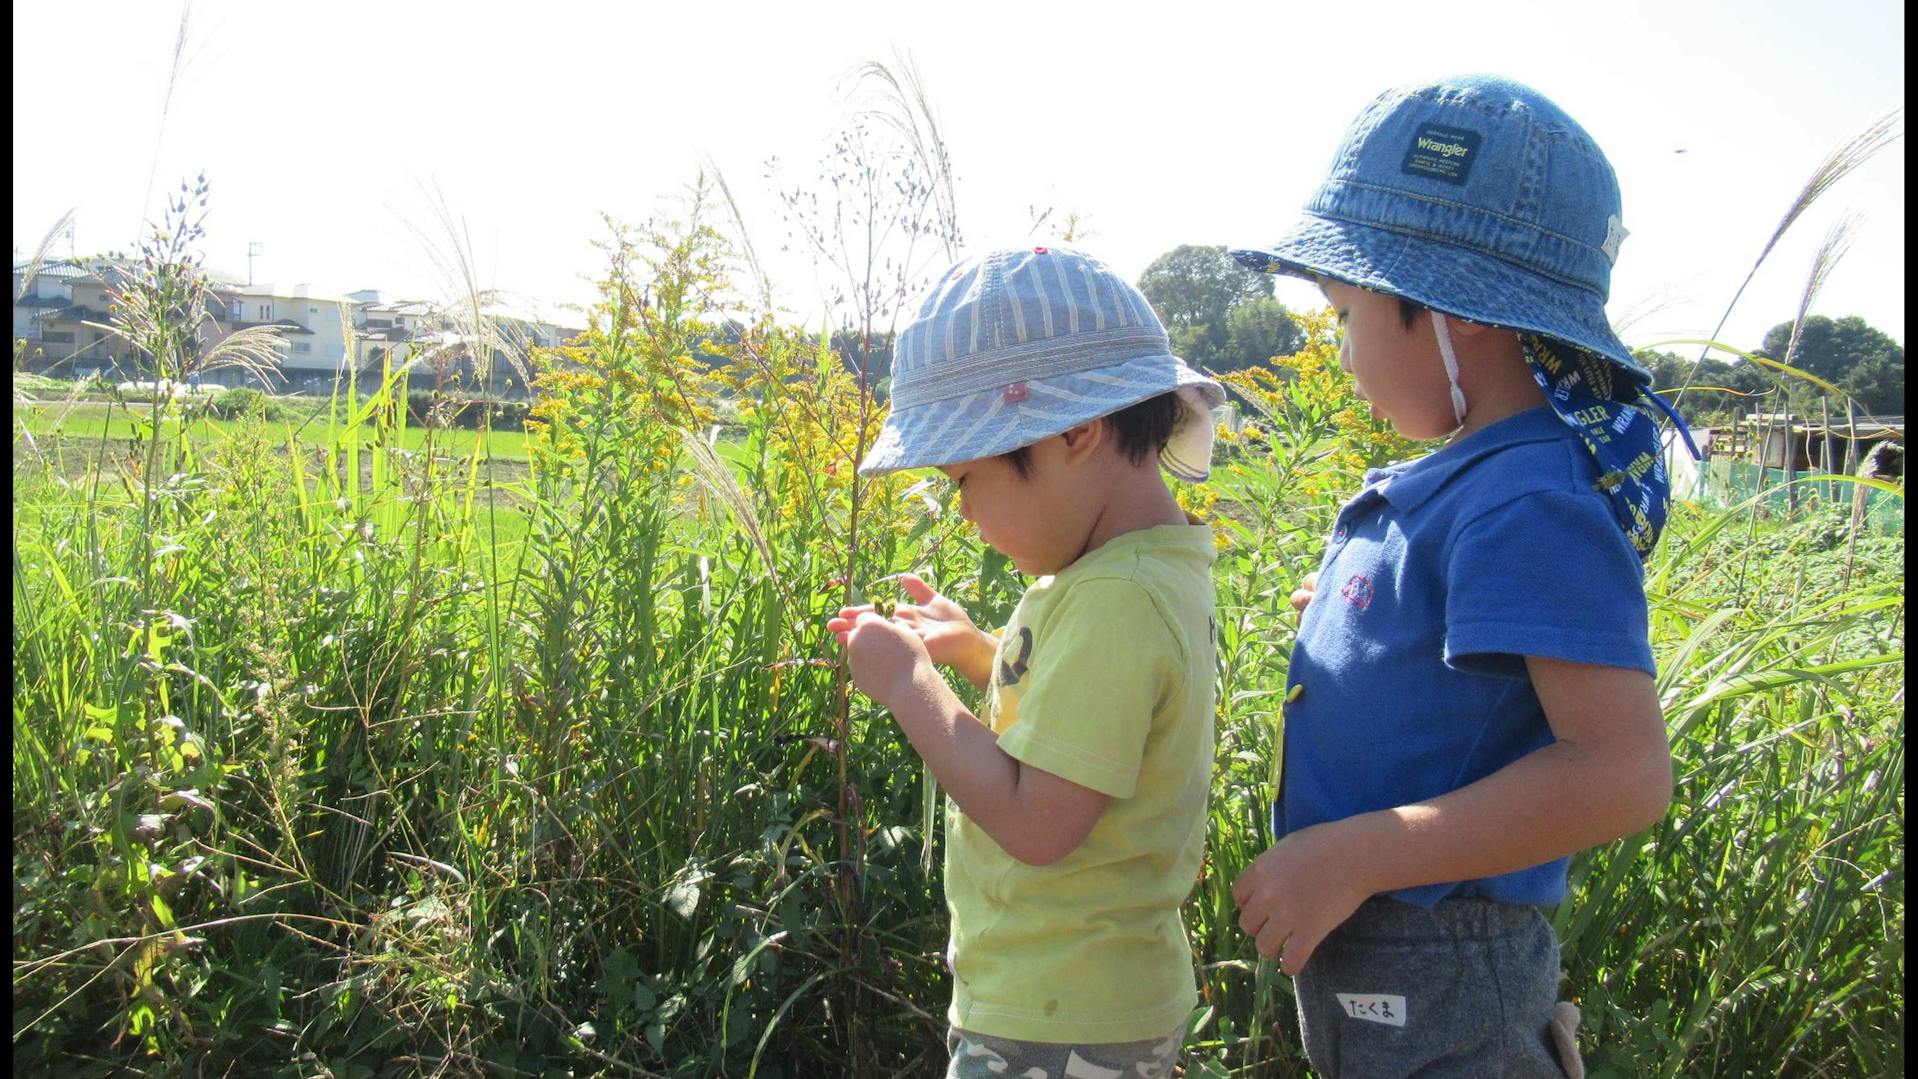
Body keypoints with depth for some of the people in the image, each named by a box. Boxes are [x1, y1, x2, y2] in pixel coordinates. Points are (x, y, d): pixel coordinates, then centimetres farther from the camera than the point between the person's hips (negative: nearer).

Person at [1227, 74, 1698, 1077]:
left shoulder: (1527, 504, -23)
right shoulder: (1459, 480, 4)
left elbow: (1622, 771, -30)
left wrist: (1354, 855, -29)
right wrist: (1357, 613, 12)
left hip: (1431, 989, -9)